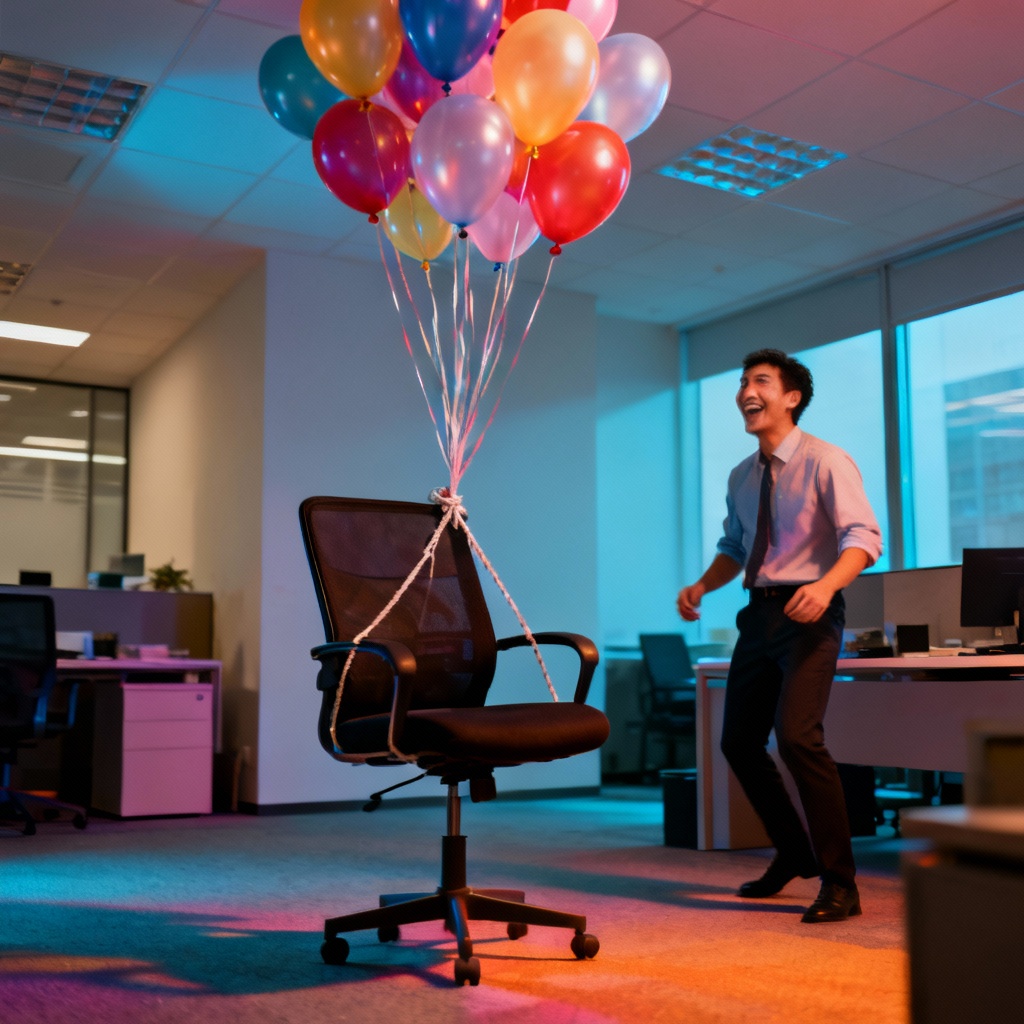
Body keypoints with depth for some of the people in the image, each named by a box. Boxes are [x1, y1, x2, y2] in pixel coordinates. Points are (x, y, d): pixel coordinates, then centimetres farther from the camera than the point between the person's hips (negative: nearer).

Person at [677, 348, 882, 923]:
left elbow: (863, 536, -15)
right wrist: (702, 586, 6)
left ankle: (840, 883, -6)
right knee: (739, 741, 11)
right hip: (760, 614, 8)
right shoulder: (742, 478, 14)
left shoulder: (825, 462, -7)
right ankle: (794, 854, 32)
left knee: (797, 736, -21)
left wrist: (826, 585, -33)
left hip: (808, 612, -8)